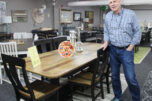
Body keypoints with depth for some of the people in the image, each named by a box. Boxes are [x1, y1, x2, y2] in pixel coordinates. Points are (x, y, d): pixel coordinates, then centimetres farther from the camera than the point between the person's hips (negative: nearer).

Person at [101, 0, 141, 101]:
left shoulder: (130, 14, -7)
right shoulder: (108, 16, 6)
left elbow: (137, 32, -3)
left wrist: (130, 47, -8)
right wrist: (106, 42, -1)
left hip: (126, 50, -4)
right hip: (113, 50, 4)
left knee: (131, 78, -4)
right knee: (115, 76, 11)